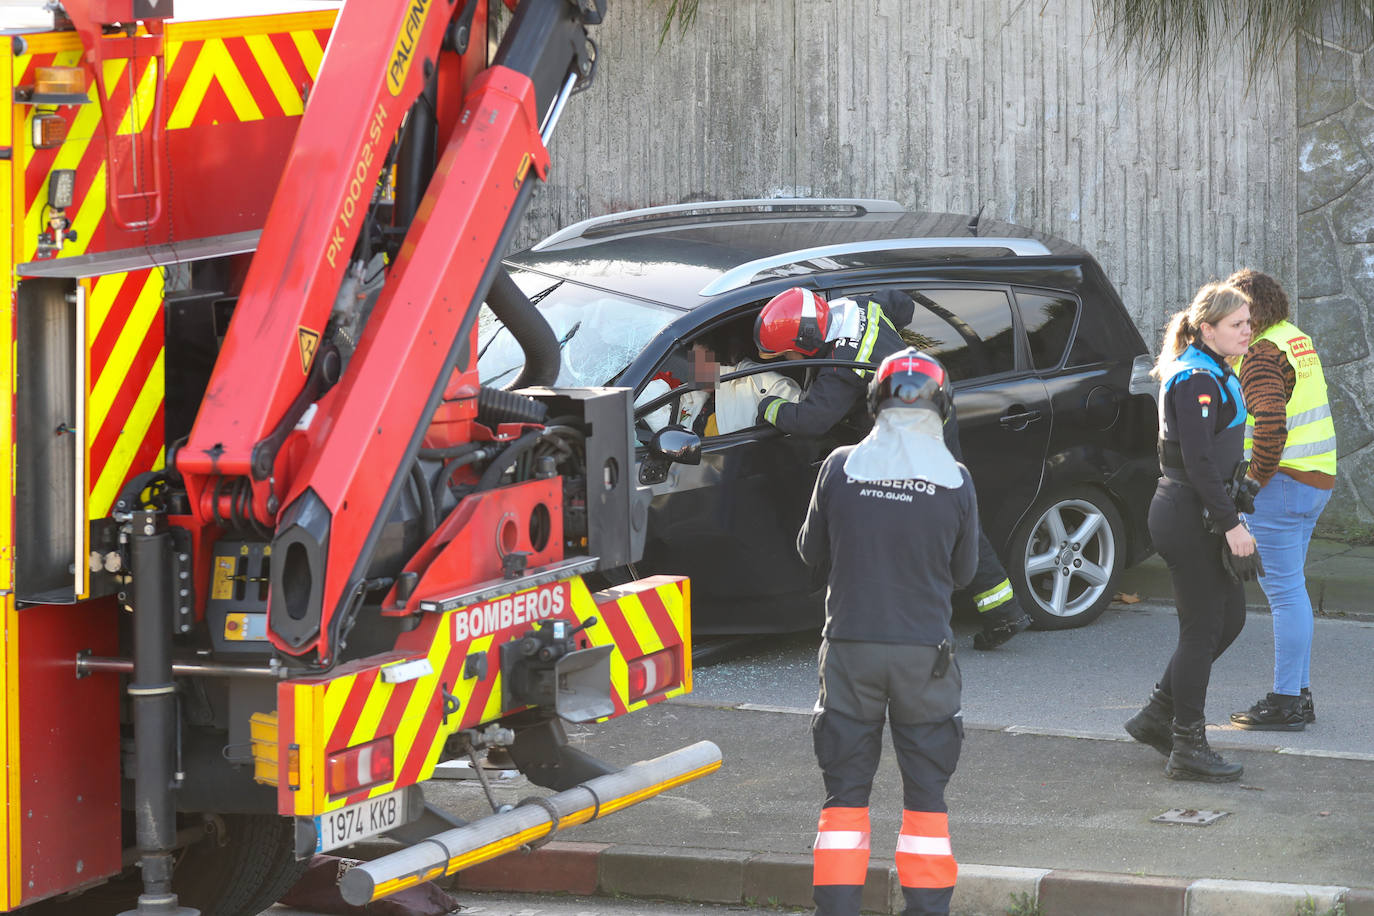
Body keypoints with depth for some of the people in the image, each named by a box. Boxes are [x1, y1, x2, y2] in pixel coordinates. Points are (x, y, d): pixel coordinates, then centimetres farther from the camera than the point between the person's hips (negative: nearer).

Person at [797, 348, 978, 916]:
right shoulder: (955, 480, -6)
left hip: (850, 645, 0)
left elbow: (812, 551, 6)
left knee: (845, 790, 9)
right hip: (924, 652, 0)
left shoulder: (840, 467, -6)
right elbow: (964, 570, 6)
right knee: (926, 789, 10)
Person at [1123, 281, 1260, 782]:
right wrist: (1231, 523, -22)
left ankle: (1157, 715, 23)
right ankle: (1187, 748, 4)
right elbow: (1198, 460, -23)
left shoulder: (1215, 375, 15)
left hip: (1197, 517, 10)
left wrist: (1229, 519, 19)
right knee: (1203, 628, -4)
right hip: (1188, 517, -10)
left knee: (1229, 618, 14)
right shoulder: (1196, 380, -17)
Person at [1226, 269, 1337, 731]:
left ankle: (1286, 702, -2)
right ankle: (1299, 694, 22)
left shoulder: (1264, 355, -16)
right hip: (1316, 481, 10)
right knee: (1290, 588, 17)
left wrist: (1257, 477, -16)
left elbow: (1270, 422, -27)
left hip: (1280, 484, -10)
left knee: (1284, 591, -6)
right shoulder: (1297, 339, 15)